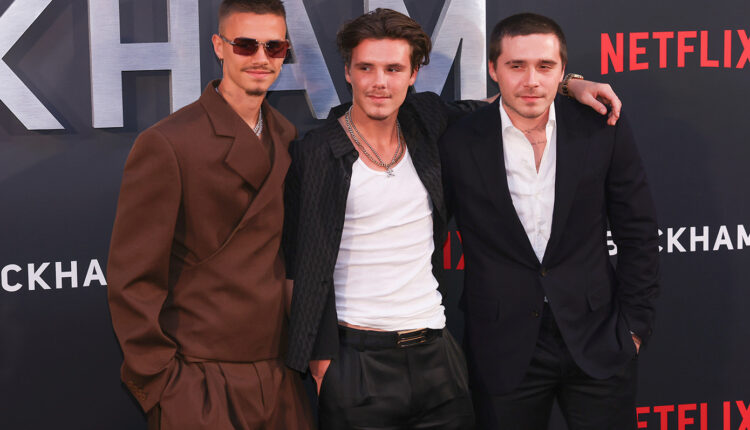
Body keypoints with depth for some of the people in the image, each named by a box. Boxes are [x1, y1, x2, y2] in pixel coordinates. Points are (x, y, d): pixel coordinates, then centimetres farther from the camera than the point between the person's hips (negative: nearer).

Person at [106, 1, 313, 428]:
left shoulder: (288, 138, 9)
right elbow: (132, 281, -10)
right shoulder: (165, 145, -11)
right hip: (202, 383, -5)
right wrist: (163, 385, -11)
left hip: (280, 378, 6)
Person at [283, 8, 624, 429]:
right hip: (358, 359, -4)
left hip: (436, 353, 4)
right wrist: (321, 362, -9)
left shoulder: (427, 120, 6)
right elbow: (308, 264, -6)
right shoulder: (316, 153, -7)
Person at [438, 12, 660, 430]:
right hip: (504, 351, 0)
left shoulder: (605, 130, -4)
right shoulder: (459, 144, -6)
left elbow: (638, 234, 2)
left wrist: (635, 327, 1)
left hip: (598, 343, 1)